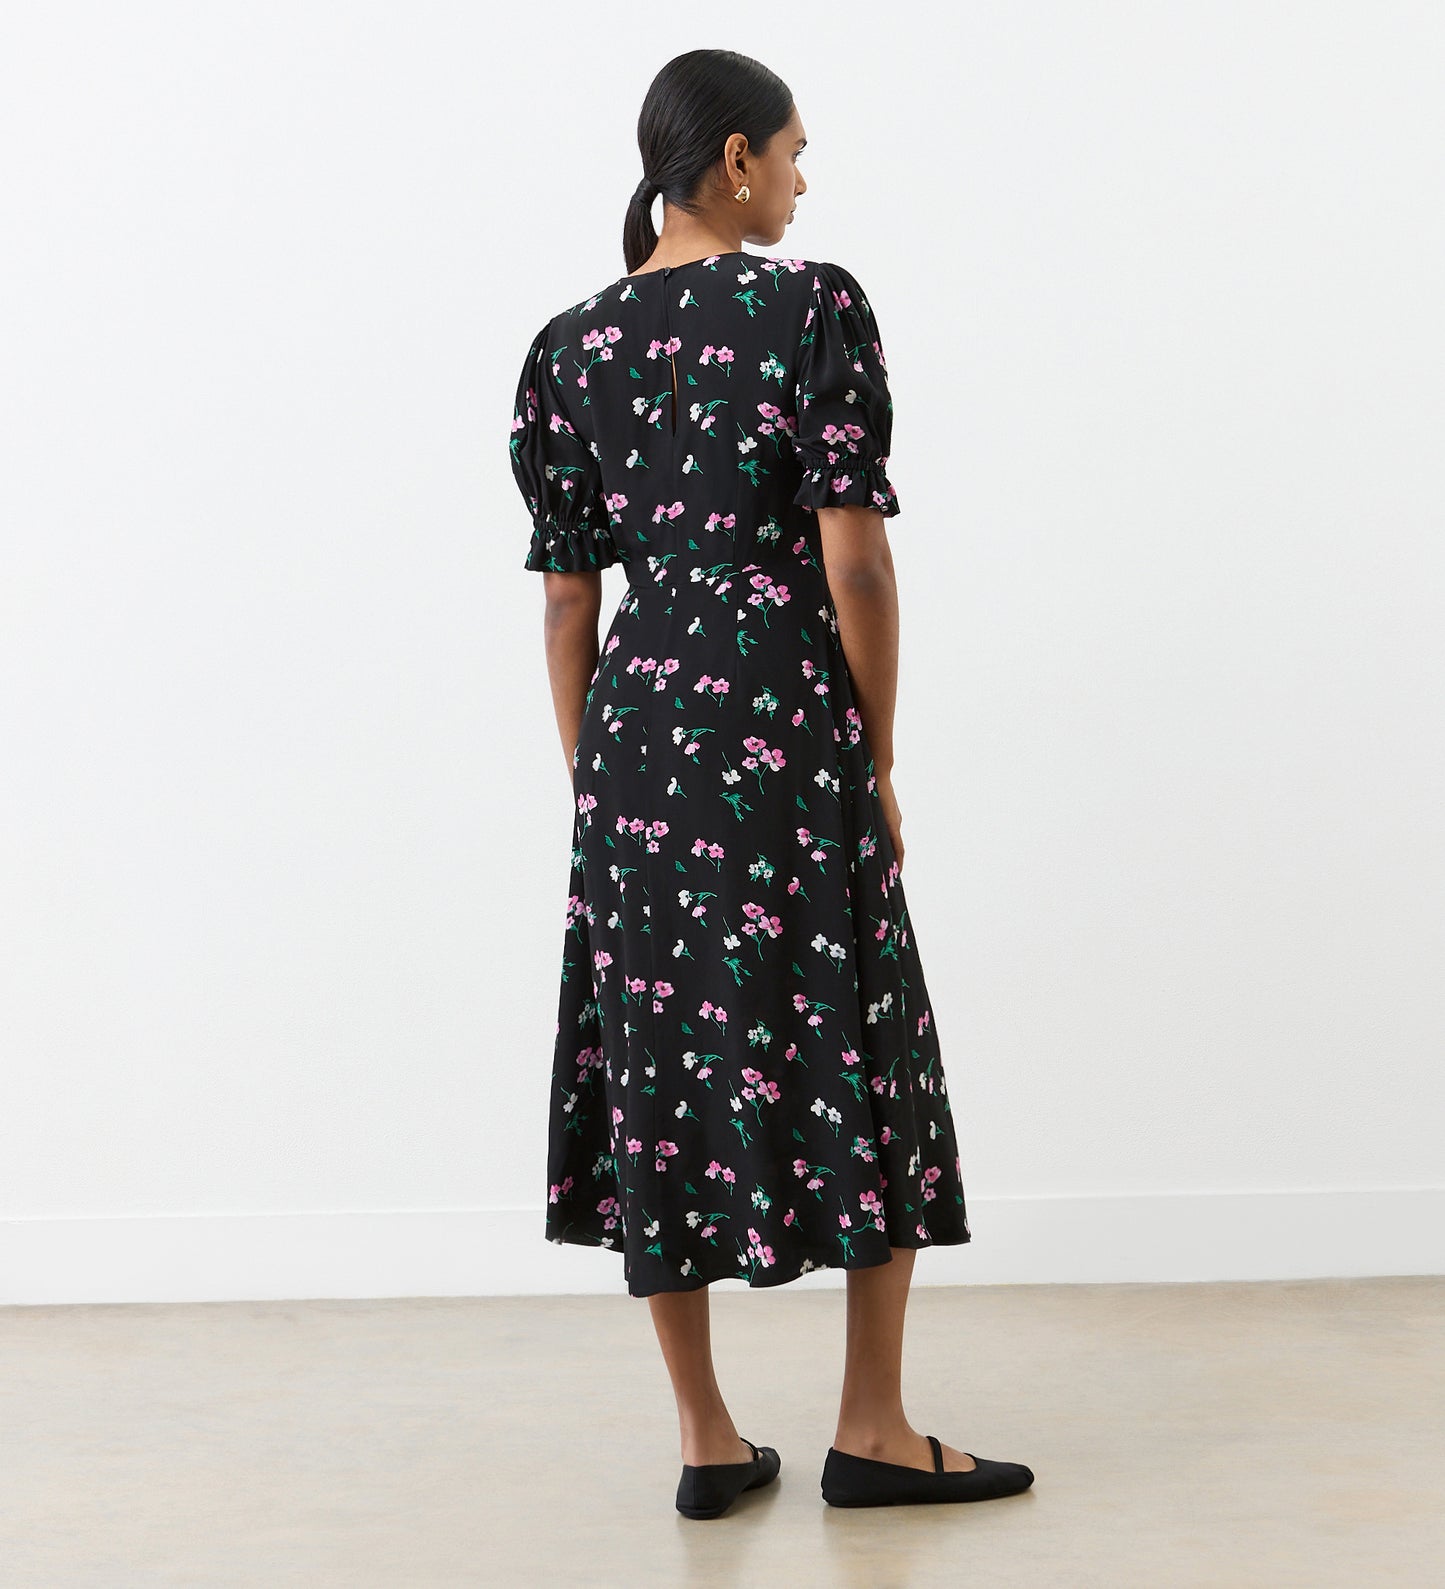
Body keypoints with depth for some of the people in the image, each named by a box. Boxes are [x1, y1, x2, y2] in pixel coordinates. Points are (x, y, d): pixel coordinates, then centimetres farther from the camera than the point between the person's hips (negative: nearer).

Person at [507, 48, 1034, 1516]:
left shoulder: (571, 346, 6)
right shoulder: (814, 308, -7)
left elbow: (568, 596, 7)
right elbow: (853, 556, -11)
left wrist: (590, 778, 15)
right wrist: (878, 755, -1)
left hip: (638, 732, 5)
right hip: (787, 729, -4)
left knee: (662, 1065, 9)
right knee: (855, 1063, 7)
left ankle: (707, 1442, 15)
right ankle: (873, 1431, 14)